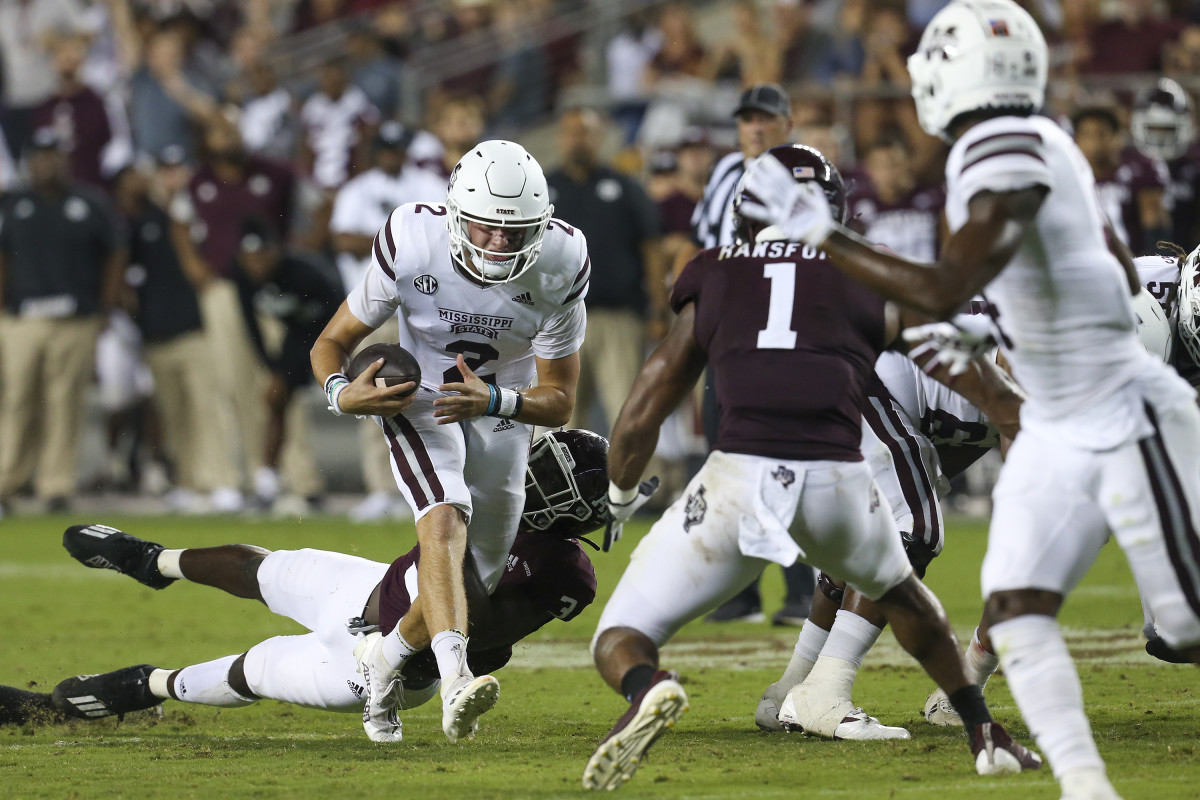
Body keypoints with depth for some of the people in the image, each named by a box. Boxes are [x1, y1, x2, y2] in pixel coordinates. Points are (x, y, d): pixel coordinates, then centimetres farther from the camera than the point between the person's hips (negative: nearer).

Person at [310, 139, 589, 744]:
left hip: (503, 411, 3)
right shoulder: (412, 247, -27)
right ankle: (457, 681, -47)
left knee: (478, 580, 12)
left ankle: (383, 660, 40)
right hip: (419, 400, -3)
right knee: (446, 523, -31)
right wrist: (343, 394, -34)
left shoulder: (559, 267, -23)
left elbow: (559, 400, -14)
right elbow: (332, 342, -12)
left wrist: (492, 400, -34)